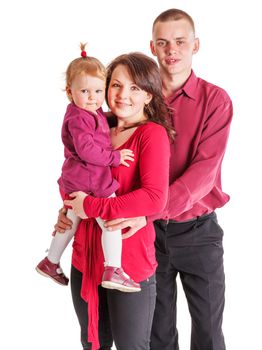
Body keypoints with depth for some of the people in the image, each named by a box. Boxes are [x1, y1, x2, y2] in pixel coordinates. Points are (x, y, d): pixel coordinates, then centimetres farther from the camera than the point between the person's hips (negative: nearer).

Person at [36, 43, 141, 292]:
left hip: (76, 180, 11)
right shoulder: (78, 118, -17)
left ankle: (50, 262, 39)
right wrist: (114, 157, -21)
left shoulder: (92, 113, 13)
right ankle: (113, 271, -12)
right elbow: (85, 149, -26)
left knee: (70, 222, 24)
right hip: (91, 180, -11)